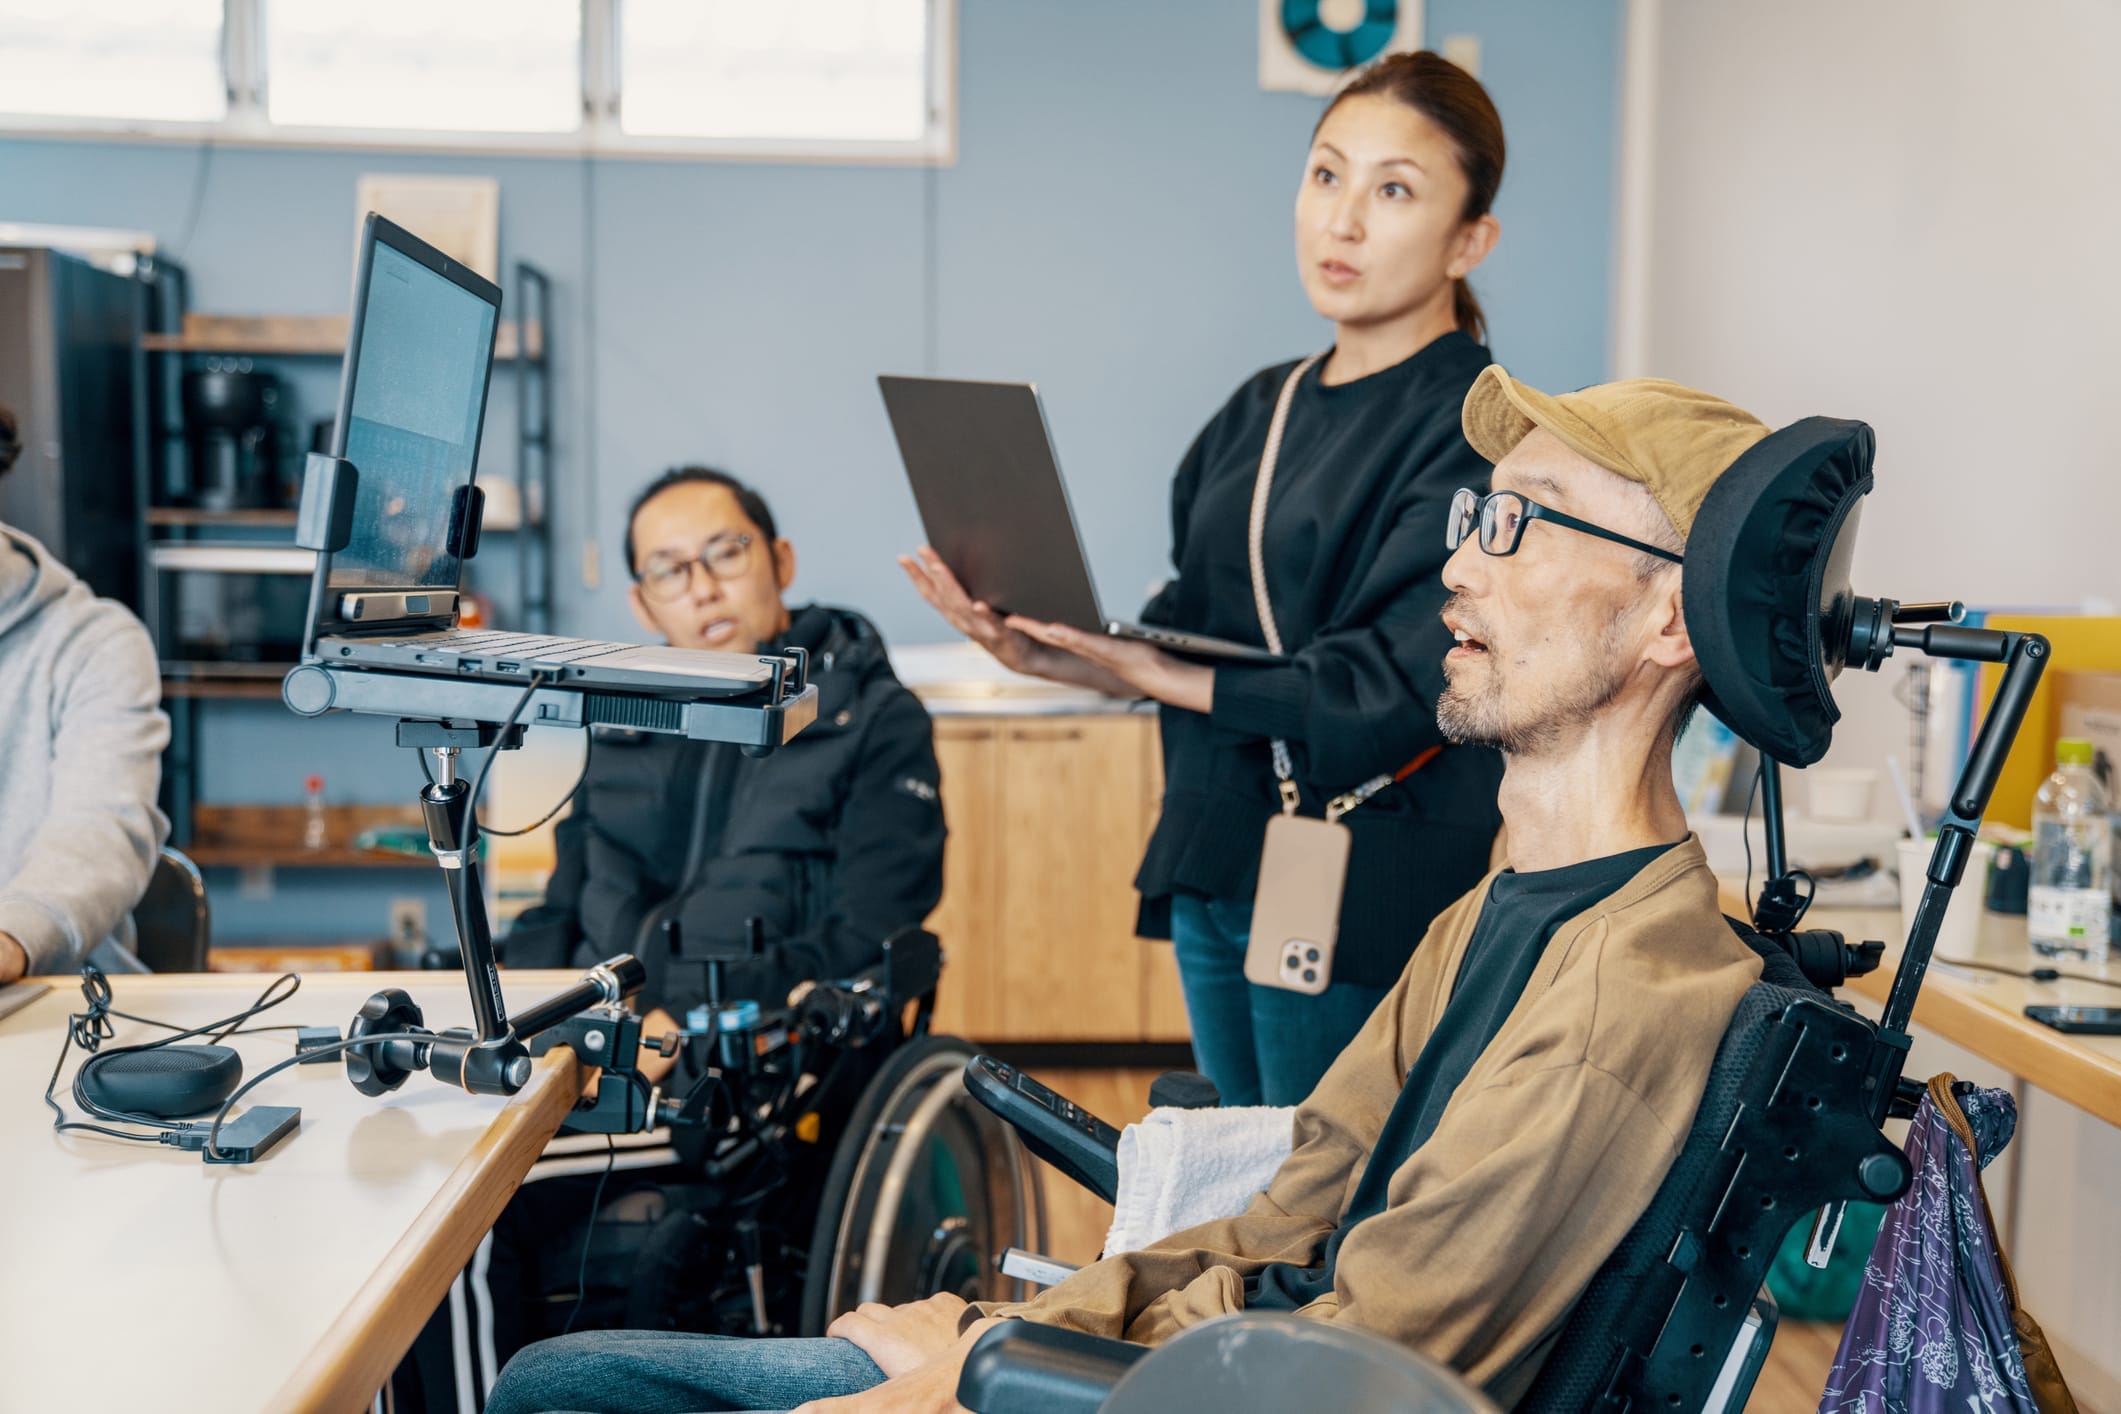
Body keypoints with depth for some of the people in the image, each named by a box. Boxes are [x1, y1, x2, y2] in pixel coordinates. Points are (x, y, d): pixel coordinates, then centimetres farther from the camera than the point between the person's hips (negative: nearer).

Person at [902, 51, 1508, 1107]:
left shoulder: (1480, 430, -12)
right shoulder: (1261, 409, 13)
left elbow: (1392, 691, -19)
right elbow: (1188, 619, 10)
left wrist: (1159, 679, -18)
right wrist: (1046, 647, -8)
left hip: (1360, 890, -7)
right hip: (1214, 862, 7)